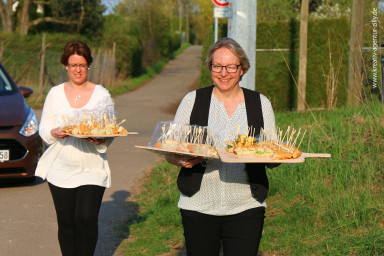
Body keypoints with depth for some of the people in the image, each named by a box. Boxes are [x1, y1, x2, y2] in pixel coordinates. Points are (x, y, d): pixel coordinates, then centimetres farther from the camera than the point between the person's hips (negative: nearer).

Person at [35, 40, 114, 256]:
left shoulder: (102, 95, 4)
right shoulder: (55, 94, 8)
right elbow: (44, 130, 7)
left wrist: (100, 140, -18)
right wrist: (55, 133, -15)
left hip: (92, 169, -2)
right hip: (61, 169, 2)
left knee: (86, 220, -13)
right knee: (66, 223, 5)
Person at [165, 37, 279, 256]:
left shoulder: (260, 104, 6)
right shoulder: (193, 100, 4)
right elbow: (171, 153, 4)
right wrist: (183, 160, -18)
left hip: (246, 208, 0)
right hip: (199, 207, 0)